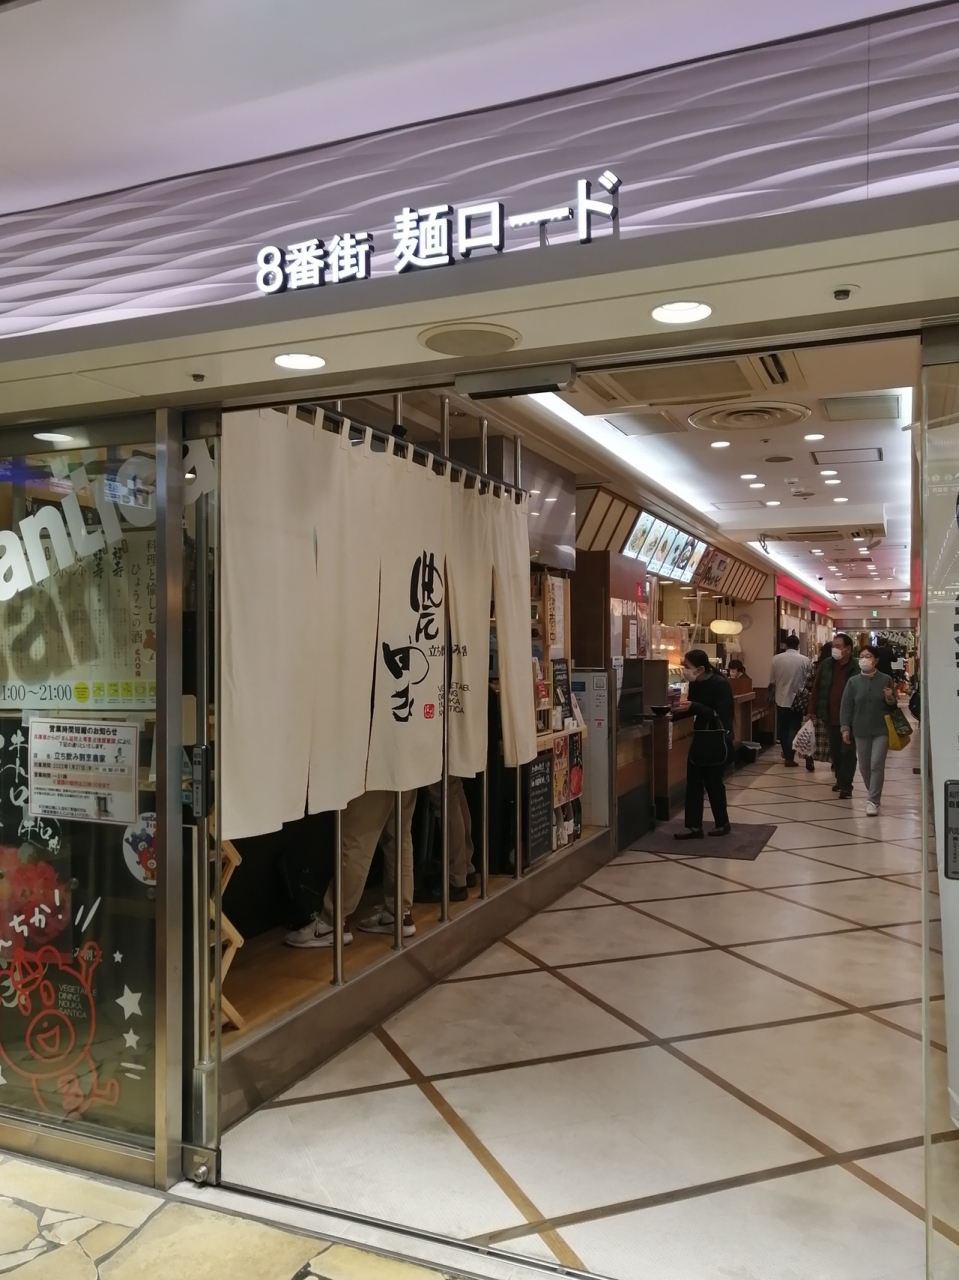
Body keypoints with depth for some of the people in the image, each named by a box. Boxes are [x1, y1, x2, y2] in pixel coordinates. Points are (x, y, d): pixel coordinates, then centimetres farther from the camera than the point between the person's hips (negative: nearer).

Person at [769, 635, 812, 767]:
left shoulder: (776, 659, -7)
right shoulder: (805, 660, -10)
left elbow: (772, 681, -2)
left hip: (781, 699, 1)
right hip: (798, 700, -1)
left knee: (783, 728, 16)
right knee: (794, 729, 5)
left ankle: (786, 753, 29)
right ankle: (789, 757, 1)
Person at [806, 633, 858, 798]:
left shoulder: (856, 669, -12)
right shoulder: (825, 665, 2)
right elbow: (816, 688, 7)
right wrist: (812, 710, 3)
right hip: (831, 716, 5)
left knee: (847, 752, 1)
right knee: (835, 750, 15)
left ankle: (846, 785, 7)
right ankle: (840, 780, 30)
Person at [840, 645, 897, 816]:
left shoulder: (886, 680, -1)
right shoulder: (853, 681, 1)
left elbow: (894, 705, 8)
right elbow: (846, 706, 1)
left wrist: (890, 699, -14)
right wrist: (845, 728, -4)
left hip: (881, 730, -2)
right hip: (861, 730, 2)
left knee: (877, 765, -8)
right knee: (864, 766, 10)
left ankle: (873, 801, -3)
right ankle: (873, 793, 32)